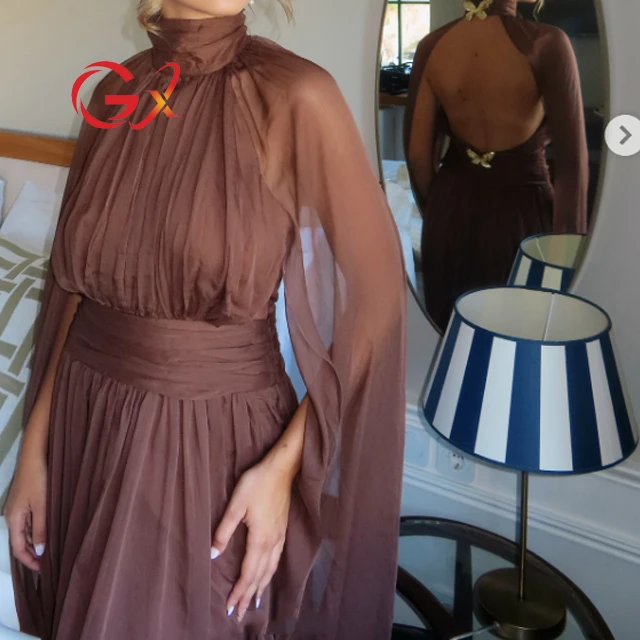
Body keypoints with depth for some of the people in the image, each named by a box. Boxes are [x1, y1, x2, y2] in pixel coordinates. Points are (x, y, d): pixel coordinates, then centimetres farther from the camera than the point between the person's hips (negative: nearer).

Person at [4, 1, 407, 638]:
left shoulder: (294, 97, -14)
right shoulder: (114, 93, 0)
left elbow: (372, 299, -11)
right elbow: (74, 280, 6)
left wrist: (284, 466, -15)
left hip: (216, 454, -4)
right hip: (86, 434, 5)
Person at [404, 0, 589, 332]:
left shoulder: (431, 46, -6)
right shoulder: (544, 43, -17)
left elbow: (417, 152, -1)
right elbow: (572, 160, -16)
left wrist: (435, 212, 15)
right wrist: (569, 241, -6)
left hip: (453, 209, 4)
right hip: (520, 211, -4)